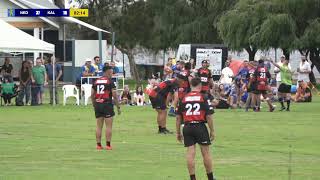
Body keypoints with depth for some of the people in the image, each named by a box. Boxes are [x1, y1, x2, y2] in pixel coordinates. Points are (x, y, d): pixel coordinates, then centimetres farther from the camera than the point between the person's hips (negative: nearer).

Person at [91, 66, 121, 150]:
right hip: (107, 104, -5)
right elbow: (115, 95, -10)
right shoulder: (110, 81, -6)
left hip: (98, 105, 5)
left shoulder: (96, 81, 10)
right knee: (109, 126, -1)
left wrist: (94, 106, 20)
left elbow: (92, 95, 12)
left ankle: (98, 144, 9)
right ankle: (108, 145, -3)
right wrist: (118, 107, -3)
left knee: (99, 126, 9)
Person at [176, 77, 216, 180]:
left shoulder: (184, 98, 7)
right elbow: (209, 116, -7)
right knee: (206, 153, 6)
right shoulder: (203, 98, -2)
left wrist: (178, 132, 16)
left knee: (190, 153, 3)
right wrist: (212, 131, 1)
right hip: (200, 126, -3)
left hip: (187, 128, 3)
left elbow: (178, 117, 9)